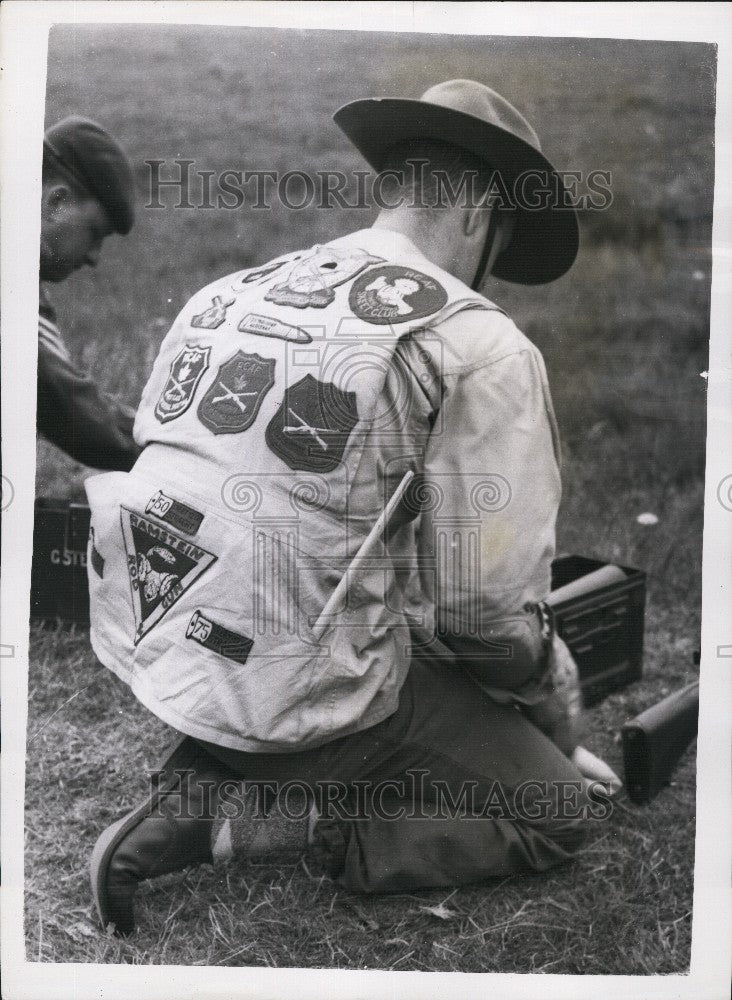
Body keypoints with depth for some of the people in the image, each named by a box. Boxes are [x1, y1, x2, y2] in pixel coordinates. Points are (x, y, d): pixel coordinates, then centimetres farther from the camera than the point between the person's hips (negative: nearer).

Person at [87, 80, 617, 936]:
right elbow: (485, 608, -13)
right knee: (560, 812, 15)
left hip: (147, 655, 7)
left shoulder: (230, 291, 7)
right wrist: (555, 697, 9)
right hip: (301, 695, -6)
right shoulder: (481, 344, -11)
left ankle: (216, 772, 11)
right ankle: (318, 830, -4)